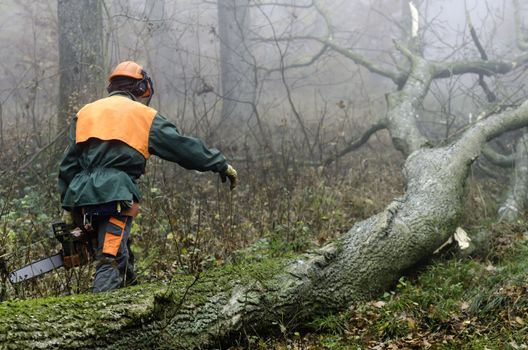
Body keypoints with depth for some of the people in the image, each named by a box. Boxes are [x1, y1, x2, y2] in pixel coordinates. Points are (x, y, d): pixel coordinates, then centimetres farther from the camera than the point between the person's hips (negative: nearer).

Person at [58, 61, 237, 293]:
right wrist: (221, 164, 20)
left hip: (80, 198, 6)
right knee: (113, 259, -12)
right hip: (115, 197, -6)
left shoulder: (85, 113, 20)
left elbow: (68, 165, 17)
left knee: (121, 253, 22)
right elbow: (184, 147, 10)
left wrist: (70, 208, 21)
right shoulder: (144, 116, 8)